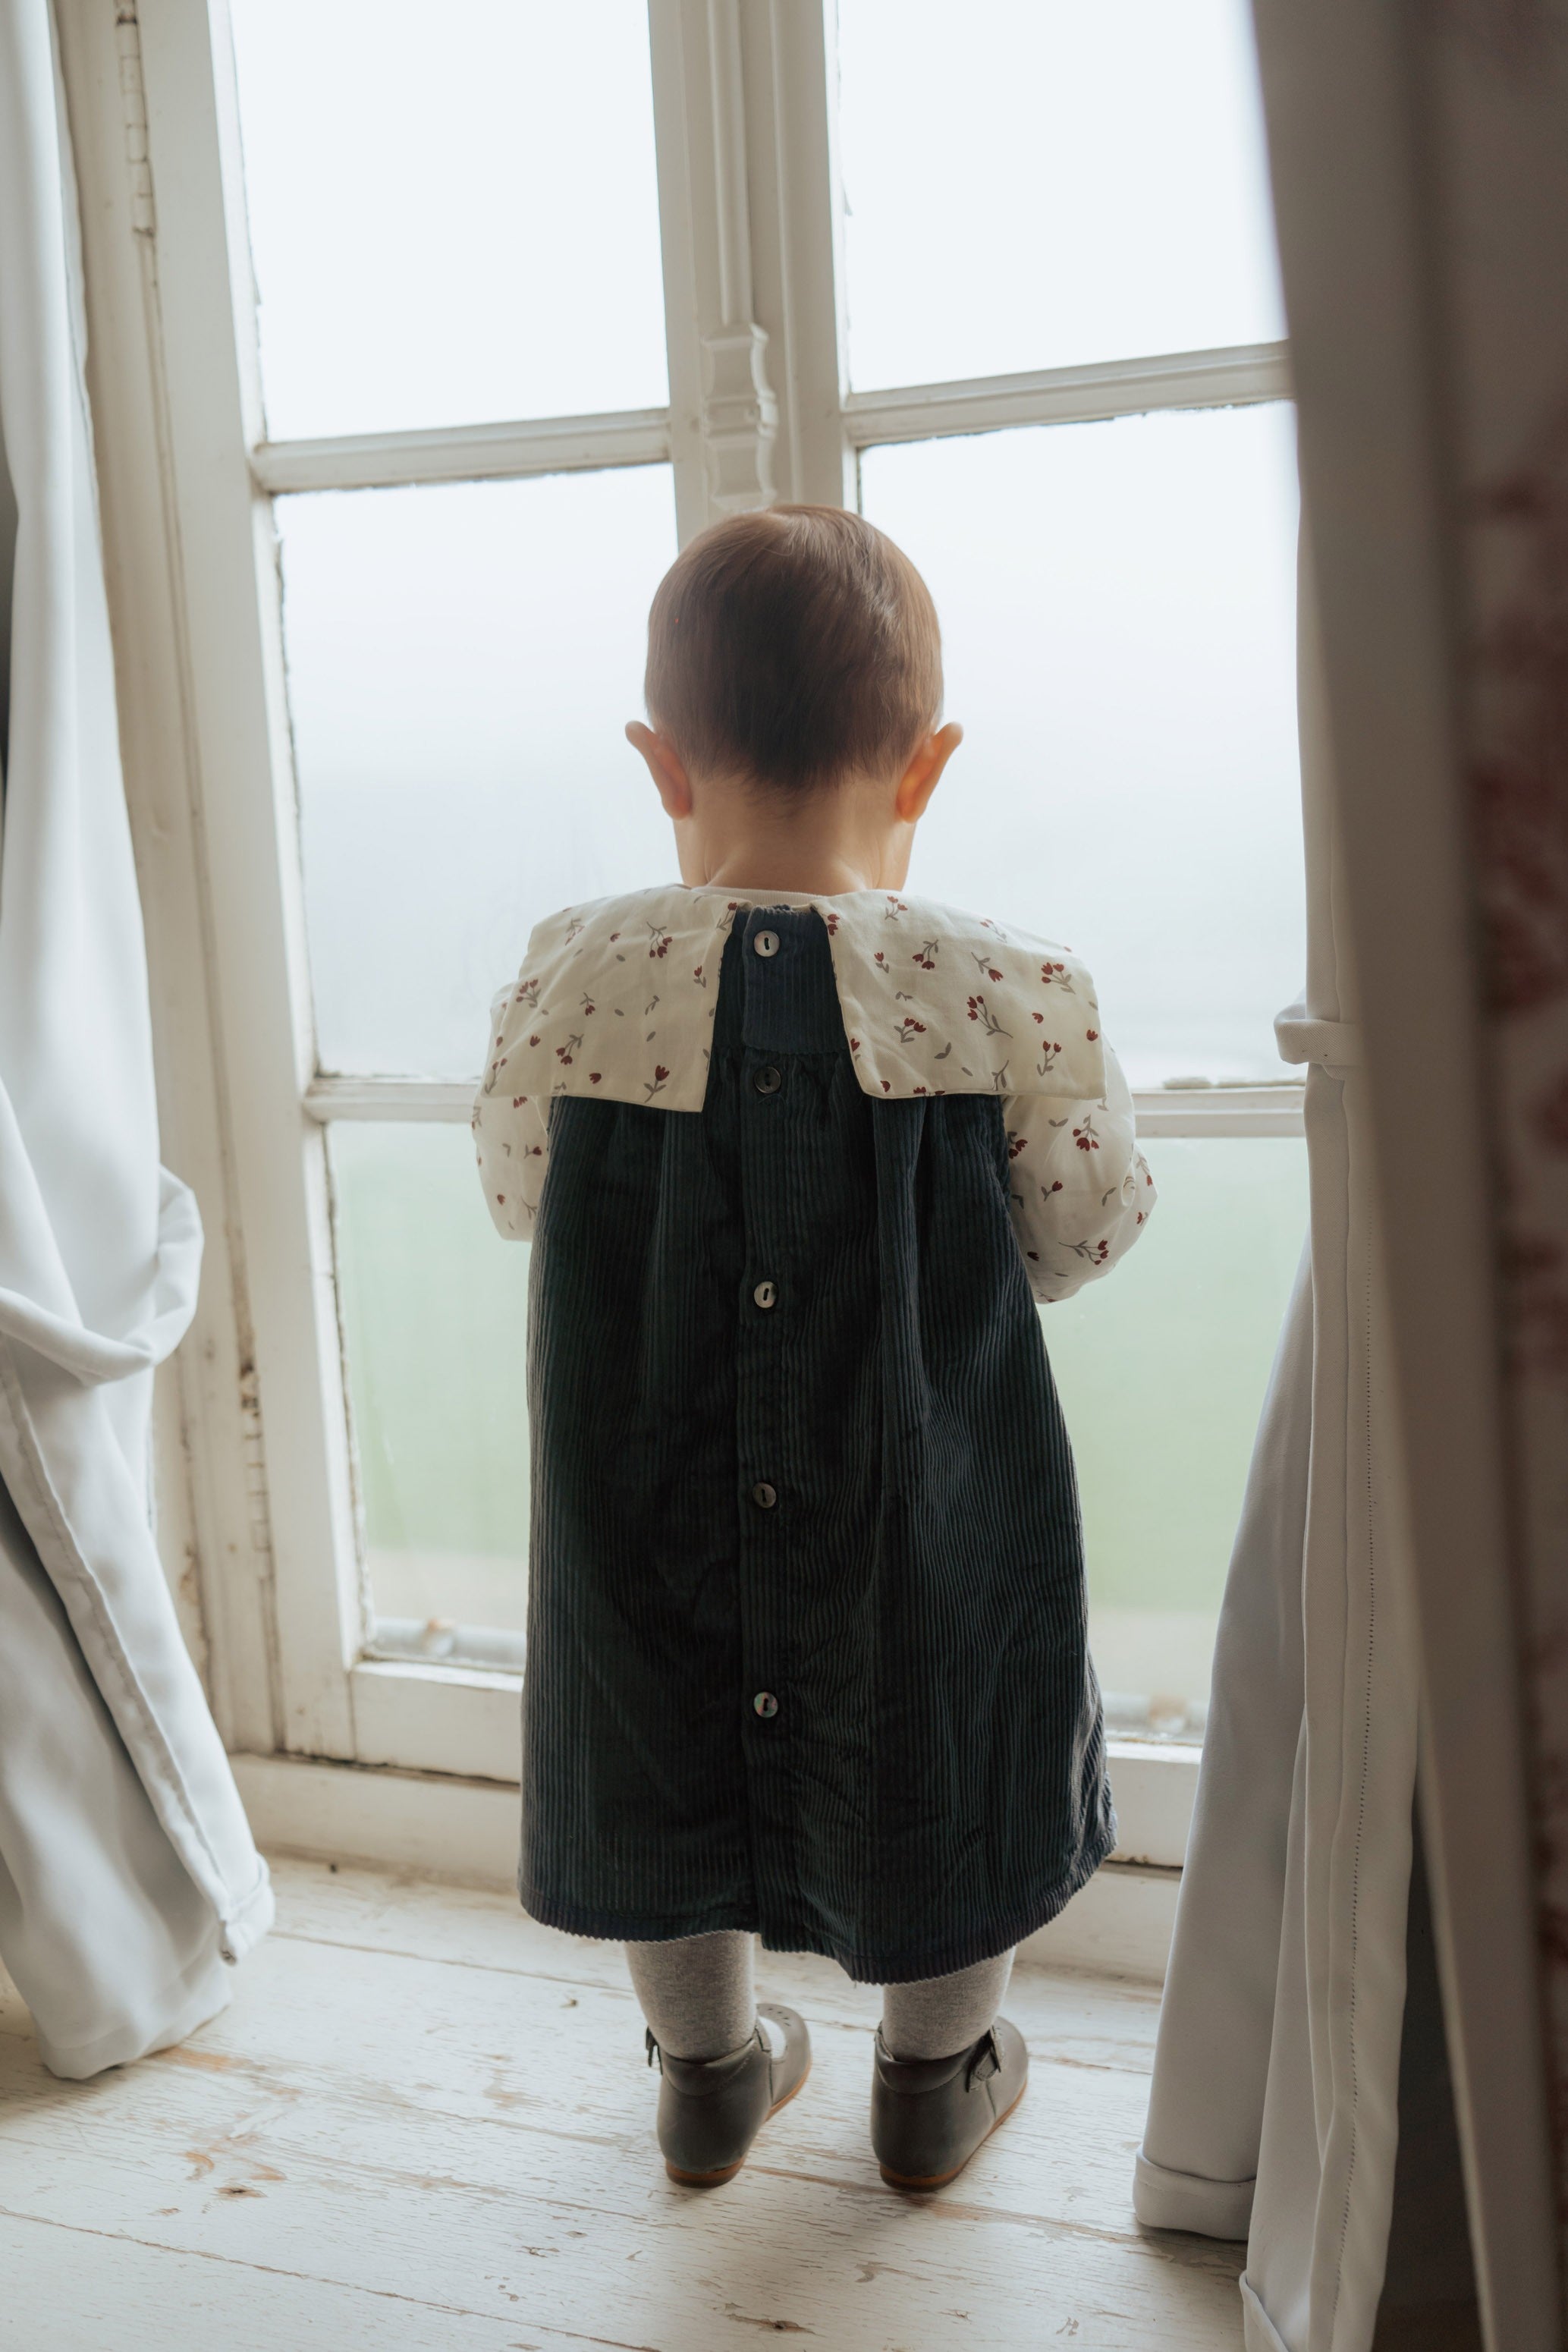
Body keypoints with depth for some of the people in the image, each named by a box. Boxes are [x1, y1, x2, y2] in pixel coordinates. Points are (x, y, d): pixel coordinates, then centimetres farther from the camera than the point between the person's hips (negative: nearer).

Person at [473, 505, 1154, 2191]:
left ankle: (708, 2071, 46)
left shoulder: (567, 978, -15)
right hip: (924, 1514, -1)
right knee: (939, 1760, 23)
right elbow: (1080, 1237, -6)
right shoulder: (1012, 994, -19)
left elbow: (517, 1197, 1)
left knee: (675, 1757, 25)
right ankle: (934, 2080, 44)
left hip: (650, 1506, 2)